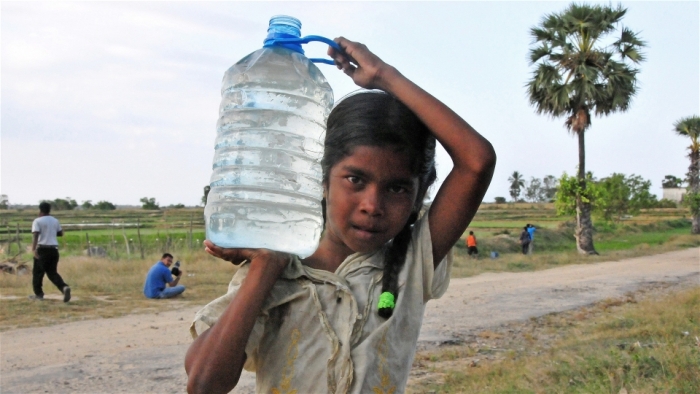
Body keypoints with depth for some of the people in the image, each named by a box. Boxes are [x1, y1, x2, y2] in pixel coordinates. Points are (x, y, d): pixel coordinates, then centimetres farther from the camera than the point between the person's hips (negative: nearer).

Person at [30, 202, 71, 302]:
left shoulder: (38, 221, -4)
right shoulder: (55, 221, 13)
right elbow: (60, 233, 23)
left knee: (38, 271, 9)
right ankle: (64, 287, -15)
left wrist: (34, 249, -26)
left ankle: (38, 294, 14)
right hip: (54, 249, 5)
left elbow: (35, 235, -17)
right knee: (52, 272, 9)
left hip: (42, 248, -5)